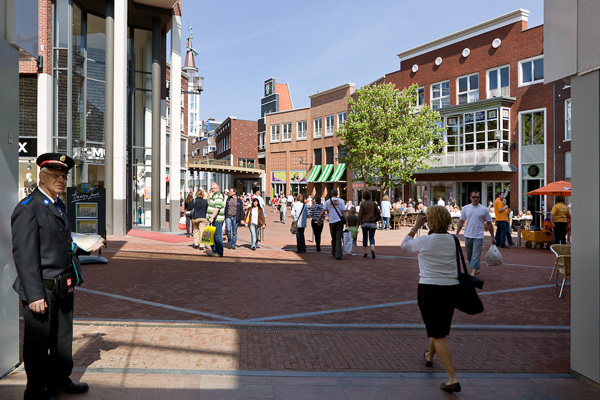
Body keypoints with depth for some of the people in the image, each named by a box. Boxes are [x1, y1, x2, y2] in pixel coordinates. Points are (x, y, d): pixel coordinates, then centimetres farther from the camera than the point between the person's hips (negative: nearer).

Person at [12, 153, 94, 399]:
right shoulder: (28, 208, -16)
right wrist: (35, 295, -22)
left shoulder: (59, 206, 12)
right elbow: (24, 255, -20)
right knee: (38, 343, 7)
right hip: (42, 291, -9)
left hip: (63, 289, 9)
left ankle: (60, 380, 37)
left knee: (63, 338, 20)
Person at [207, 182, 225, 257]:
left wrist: (212, 217, -31)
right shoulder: (213, 196, 20)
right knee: (213, 235, 15)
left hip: (217, 220, -10)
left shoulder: (218, 196, -14)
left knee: (218, 236, -6)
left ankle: (219, 252, -1)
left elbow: (217, 208, -25)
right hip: (214, 219, 10)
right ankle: (214, 251, 24)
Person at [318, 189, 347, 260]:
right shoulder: (341, 201, 0)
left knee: (333, 238, 17)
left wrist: (319, 220, 11)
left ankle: (334, 253, 29)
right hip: (339, 221, -2)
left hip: (331, 222, 2)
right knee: (338, 238, -3)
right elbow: (343, 212, -5)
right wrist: (346, 221, -1)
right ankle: (338, 255, -12)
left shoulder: (328, 201, 3)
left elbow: (322, 212, 2)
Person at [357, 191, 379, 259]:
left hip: (364, 223, 0)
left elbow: (360, 214, -6)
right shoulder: (373, 203, -1)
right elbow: (378, 212, 4)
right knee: (371, 238, 0)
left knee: (365, 237, 12)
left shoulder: (362, 204, -4)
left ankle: (365, 253, 13)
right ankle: (372, 249, -26)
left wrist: (358, 223, -2)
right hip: (372, 223, 0)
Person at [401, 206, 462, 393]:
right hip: (451, 288, 6)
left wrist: (415, 227, 14)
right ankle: (429, 356, 52)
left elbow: (404, 245, 5)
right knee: (441, 326, 26)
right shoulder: (453, 240, 0)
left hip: (429, 288, -6)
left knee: (438, 335, 0)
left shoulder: (424, 241, -12)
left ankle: (453, 379, -4)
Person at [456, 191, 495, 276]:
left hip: (478, 237, -3)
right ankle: (477, 268, 34)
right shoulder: (466, 208, 5)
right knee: (469, 256, 14)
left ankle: (473, 272, -10)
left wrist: (492, 237, 3)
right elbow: (461, 222, 9)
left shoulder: (484, 210, -1)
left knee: (476, 256, -10)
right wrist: (457, 234, 4)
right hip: (468, 236, 4)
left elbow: (489, 224, 4)